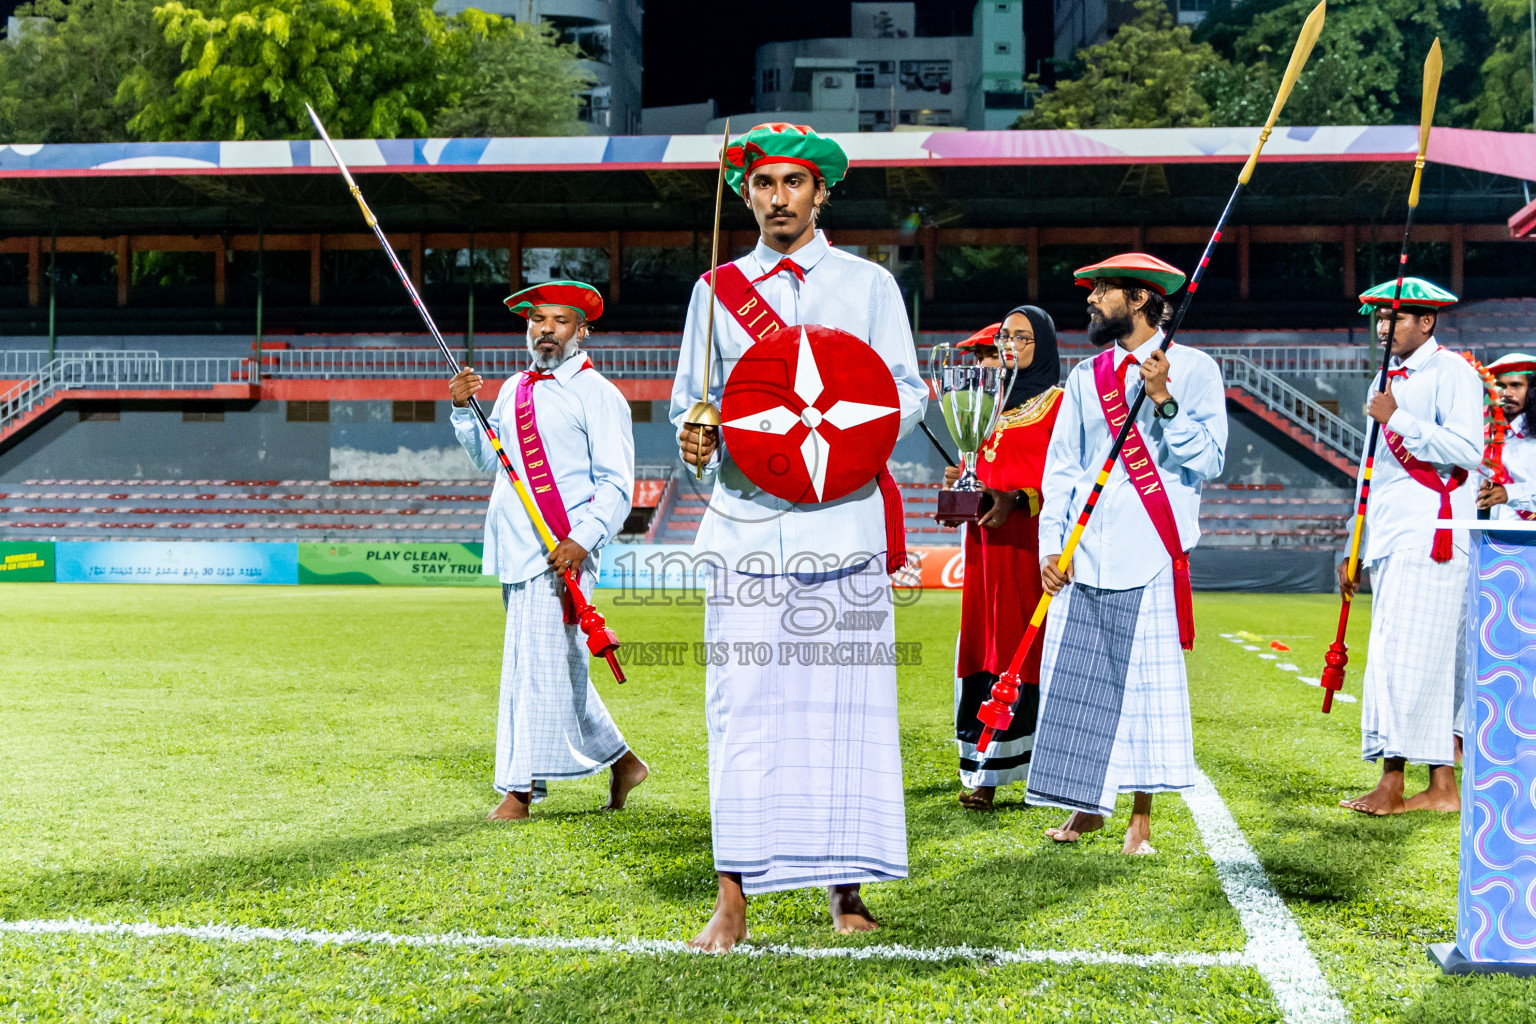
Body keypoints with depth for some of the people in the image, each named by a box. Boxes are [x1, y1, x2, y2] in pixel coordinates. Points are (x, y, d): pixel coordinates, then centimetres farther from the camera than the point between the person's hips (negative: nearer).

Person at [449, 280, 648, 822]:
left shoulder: (596, 395, -5)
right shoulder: (515, 390, 17)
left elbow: (615, 484, -10)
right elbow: (489, 459, 21)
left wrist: (582, 540, -22)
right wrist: (464, 410, 6)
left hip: (562, 552, -8)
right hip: (517, 550, 8)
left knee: (539, 663, -7)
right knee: (557, 666, 13)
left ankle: (520, 788, -1)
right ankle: (619, 760, 26)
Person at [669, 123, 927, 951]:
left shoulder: (869, 284, 10)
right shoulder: (717, 290, 14)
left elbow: (910, 392, 8)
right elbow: (691, 396, 16)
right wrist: (693, 435, -6)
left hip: (842, 518, 0)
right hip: (746, 518, 1)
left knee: (843, 701, 1)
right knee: (743, 704, -4)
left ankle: (845, 883, 12)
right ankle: (732, 899, 0)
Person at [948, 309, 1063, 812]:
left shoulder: (1059, 403, -1)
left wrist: (1019, 500, -20)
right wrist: (961, 480, 6)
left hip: (1032, 538, -6)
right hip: (987, 536, 6)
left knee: (1030, 644, -6)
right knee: (988, 645, 2)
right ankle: (985, 774, 3)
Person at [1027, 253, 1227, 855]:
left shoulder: (1194, 369, 2)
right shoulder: (1086, 377, 14)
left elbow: (1209, 460, -7)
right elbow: (1061, 467, 14)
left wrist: (1164, 400, -16)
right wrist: (1052, 544, 4)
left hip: (1151, 555, -4)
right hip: (1084, 553, 4)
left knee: (1148, 681, -3)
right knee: (1075, 680, 4)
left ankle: (1141, 815, 6)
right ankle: (1086, 805, 18)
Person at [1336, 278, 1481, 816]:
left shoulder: (1451, 371, -5)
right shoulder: (1386, 380, 21)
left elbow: (1468, 449, -19)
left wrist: (1398, 419, -16)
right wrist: (1354, 547, 22)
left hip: (1430, 537, -8)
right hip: (1390, 540, 8)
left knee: (1404, 656, -11)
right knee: (1432, 663, 8)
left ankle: (1392, 786, -9)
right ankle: (1442, 787, 11)